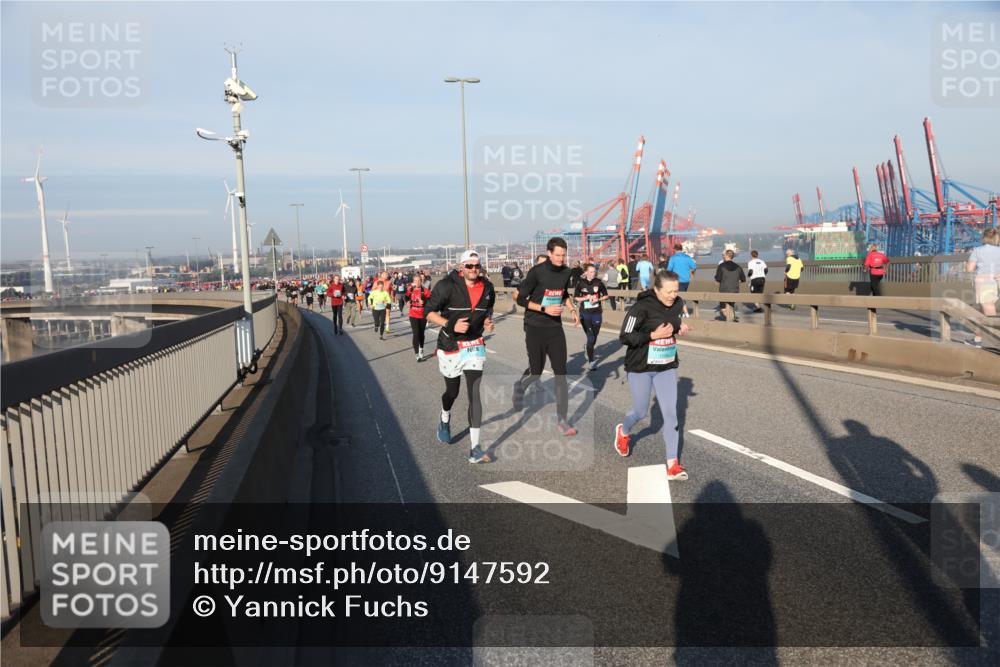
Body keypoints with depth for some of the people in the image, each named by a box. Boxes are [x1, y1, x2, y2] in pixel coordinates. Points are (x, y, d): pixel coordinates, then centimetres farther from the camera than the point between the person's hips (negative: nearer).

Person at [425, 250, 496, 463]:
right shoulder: (447, 286, -13)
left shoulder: (487, 287, 2)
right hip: (450, 346, -2)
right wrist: (451, 325, -24)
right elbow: (429, 313, -11)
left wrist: (488, 321, 0)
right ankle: (444, 421, 51)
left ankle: (475, 449, -7)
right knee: (452, 392, 15)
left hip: (475, 346, 2)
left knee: (474, 394, -8)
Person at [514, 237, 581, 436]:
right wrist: (545, 309, -20)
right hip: (535, 328, -4)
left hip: (555, 327, 4)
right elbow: (521, 299, -11)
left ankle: (562, 420, 2)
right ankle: (519, 387, 44)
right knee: (536, 371, 7)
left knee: (561, 373, -4)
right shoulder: (536, 272, -13)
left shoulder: (566, 272, 4)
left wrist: (572, 309, 8)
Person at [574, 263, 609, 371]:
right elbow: (575, 298, 3)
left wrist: (598, 299, -11)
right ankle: (591, 361, -8)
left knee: (595, 336, 14)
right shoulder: (580, 283, -4)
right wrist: (585, 298, -14)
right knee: (590, 337, -10)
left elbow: (606, 296, 7)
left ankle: (588, 350, 45)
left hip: (596, 313, 2)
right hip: (585, 314, -2)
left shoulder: (599, 282, -2)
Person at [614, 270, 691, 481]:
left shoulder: (677, 304, -2)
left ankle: (672, 464, 3)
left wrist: (679, 329, -4)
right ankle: (623, 431, 46)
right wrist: (654, 335, -27)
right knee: (641, 412, 11)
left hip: (667, 368, 4)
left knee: (670, 413, -3)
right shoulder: (641, 308, -21)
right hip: (641, 368, -4)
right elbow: (625, 337, -19)